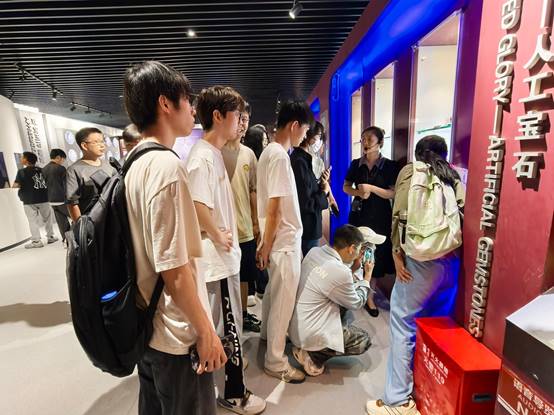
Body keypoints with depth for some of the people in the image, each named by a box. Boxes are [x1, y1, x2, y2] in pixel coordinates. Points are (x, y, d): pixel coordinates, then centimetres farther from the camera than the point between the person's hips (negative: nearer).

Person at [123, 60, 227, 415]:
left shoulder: (135, 164, 4)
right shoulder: (167, 165, -24)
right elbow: (175, 270, -25)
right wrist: (205, 331, -14)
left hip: (148, 324, 9)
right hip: (178, 335, -8)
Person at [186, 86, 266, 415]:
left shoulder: (215, 152, 11)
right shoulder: (202, 157, -19)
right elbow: (198, 207, -27)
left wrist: (226, 235, 10)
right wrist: (219, 237, -14)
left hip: (226, 253, 9)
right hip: (217, 256, -9)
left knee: (228, 320, 24)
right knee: (228, 324, 6)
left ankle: (228, 362, 47)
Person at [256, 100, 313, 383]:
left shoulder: (270, 151, 9)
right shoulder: (280, 156, -21)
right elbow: (274, 208, -22)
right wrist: (266, 247, -15)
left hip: (279, 239, 10)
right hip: (284, 242, -10)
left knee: (273, 294, 25)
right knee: (283, 301, 4)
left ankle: (268, 334, 46)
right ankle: (275, 361, 21)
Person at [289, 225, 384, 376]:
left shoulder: (314, 251, -6)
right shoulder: (340, 272, -28)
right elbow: (357, 304, -7)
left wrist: (353, 268, 8)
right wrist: (367, 276, 5)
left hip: (294, 323, 8)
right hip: (308, 334, -8)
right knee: (364, 340, 10)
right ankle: (313, 355, 2)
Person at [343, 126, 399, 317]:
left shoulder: (390, 166, -3)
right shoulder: (356, 164, 5)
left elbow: (393, 193, -8)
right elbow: (346, 187, 7)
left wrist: (371, 188, -20)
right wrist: (359, 193, -12)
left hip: (379, 217, -2)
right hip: (358, 214, 2)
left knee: (375, 257, 3)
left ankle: (370, 297, 17)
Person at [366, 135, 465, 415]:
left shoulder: (411, 171, 8)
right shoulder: (457, 179, 19)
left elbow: (401, 215, -6)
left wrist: (397, 254, -2)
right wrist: (454, 251, 7)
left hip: (421, 259, -5)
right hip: (453, 261, 6)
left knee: (404, 326, 3)